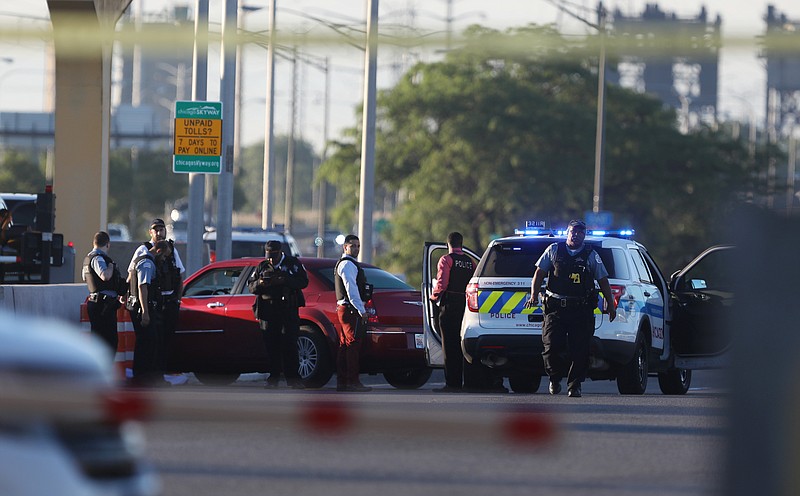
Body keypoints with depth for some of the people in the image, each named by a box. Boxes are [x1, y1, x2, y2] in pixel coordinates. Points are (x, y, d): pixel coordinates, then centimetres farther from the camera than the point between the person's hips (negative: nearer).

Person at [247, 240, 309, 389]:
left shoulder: (293, 264, 5)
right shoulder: (262, 266, 15)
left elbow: (303, 281, -6)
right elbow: (251, 286, 15)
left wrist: (284, 280, -18)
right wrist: (259, 283, -9)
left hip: (288, 310, -3)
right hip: (268, 311, 3)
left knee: (289, 344, -8)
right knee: (271, 345, 2)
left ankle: (293, 378, -6)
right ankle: (273, 378, 9)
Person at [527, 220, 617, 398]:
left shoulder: (591, 255, 9)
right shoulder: (554, 250, 9)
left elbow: (603, 281, 12)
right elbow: (539, 273, 11)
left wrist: (611, 305, 9)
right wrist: (534, 295, -1)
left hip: (582, 310, 0)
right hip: (555, 308, 0)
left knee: (580, 350, -5)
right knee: (551, 346, -8)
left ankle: (574, 385, 7)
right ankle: (555, 378, 15)